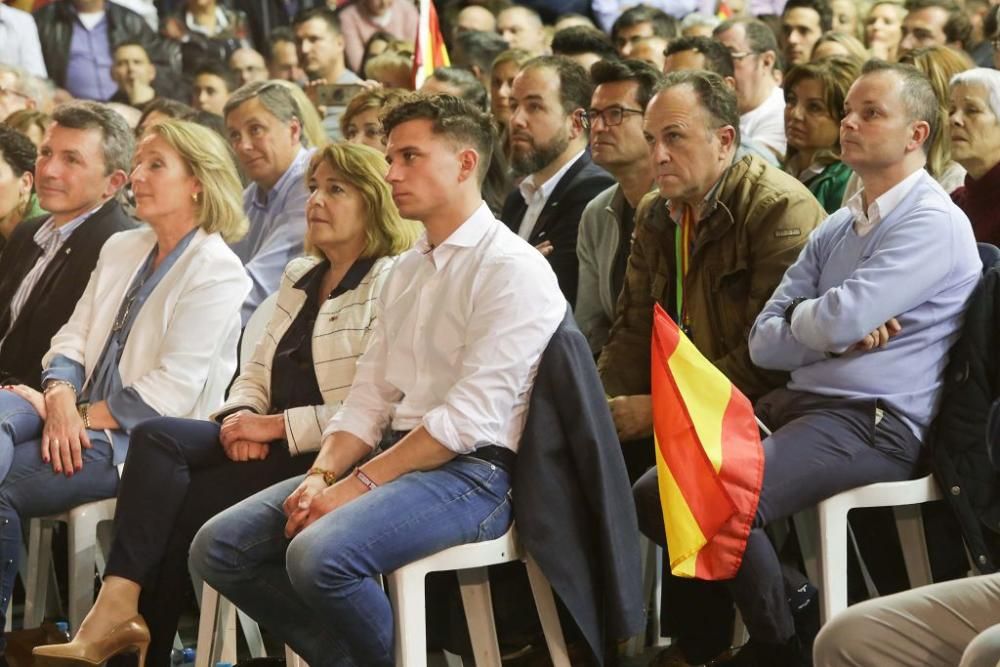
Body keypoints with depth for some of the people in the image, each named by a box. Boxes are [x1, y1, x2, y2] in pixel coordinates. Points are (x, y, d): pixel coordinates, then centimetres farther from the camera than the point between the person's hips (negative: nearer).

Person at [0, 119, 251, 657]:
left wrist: (83, 418, -13)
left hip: (140, 442, -7)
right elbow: (74, 337, 12)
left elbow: (169, 391, -14)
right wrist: (61, 398, -9)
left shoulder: (217, 273, -8)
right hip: (81, 416, 7)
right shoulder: (121, 249, 17)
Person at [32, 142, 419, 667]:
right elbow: (257, 371, 20)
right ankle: (117, 609, -26)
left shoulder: (389, 284, -6)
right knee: (156, 437, -19)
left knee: (186, 502, -24)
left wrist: (275, 425, -15)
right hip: (269, 446, 7)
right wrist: (240, 417, -4)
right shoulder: (300, 278, 21)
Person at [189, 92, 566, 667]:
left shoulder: (512, 269, -9)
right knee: (219, 547, -5)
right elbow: (369, 398, 15)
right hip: (398, 458, 8)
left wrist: (359, 485, -18)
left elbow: (470, 418, -17)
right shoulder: (407, 270, 18)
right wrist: (323, 476, -4)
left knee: (320, 554, -32)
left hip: (471, 473, -8)